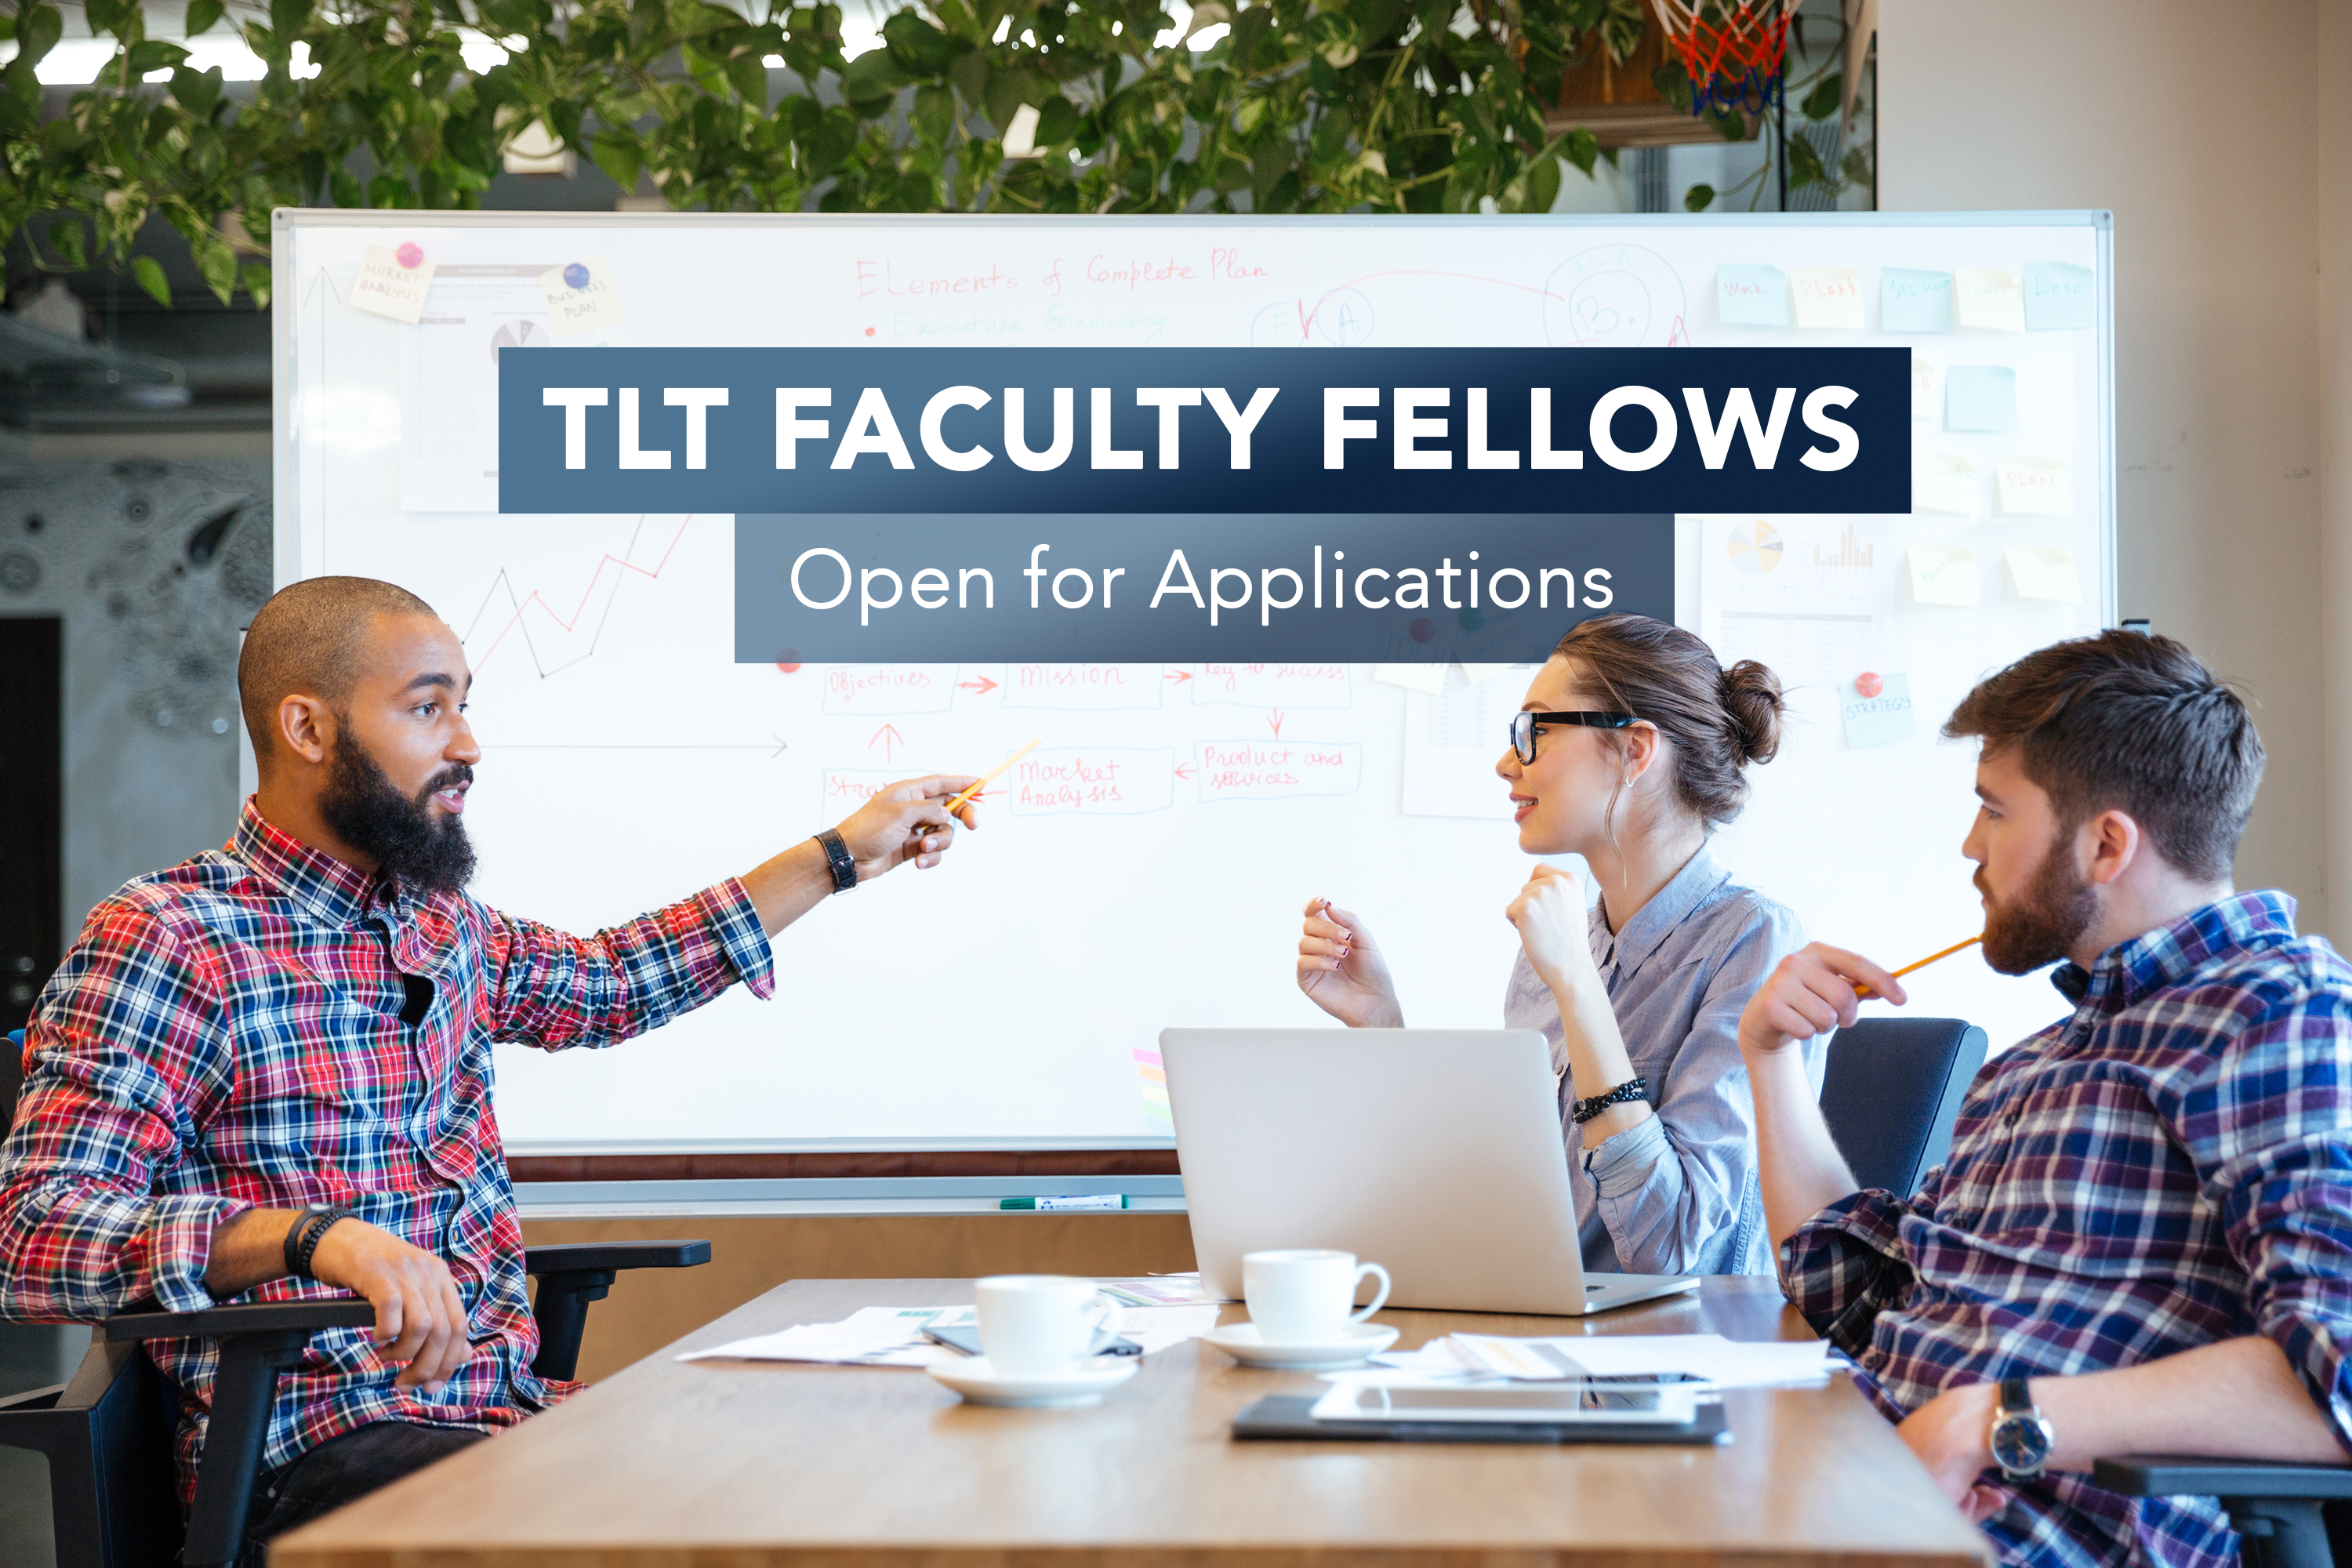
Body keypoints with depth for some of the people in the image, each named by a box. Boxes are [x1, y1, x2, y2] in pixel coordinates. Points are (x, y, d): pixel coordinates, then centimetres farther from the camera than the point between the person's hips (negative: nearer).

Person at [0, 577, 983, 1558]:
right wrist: (315, 1237, -33)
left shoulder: (441, 929, 15)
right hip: (313, 1438, -8)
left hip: (507, 1400, 8)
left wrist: (841, 857, 35)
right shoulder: (163, 940, -9)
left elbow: (611, 980, 36)